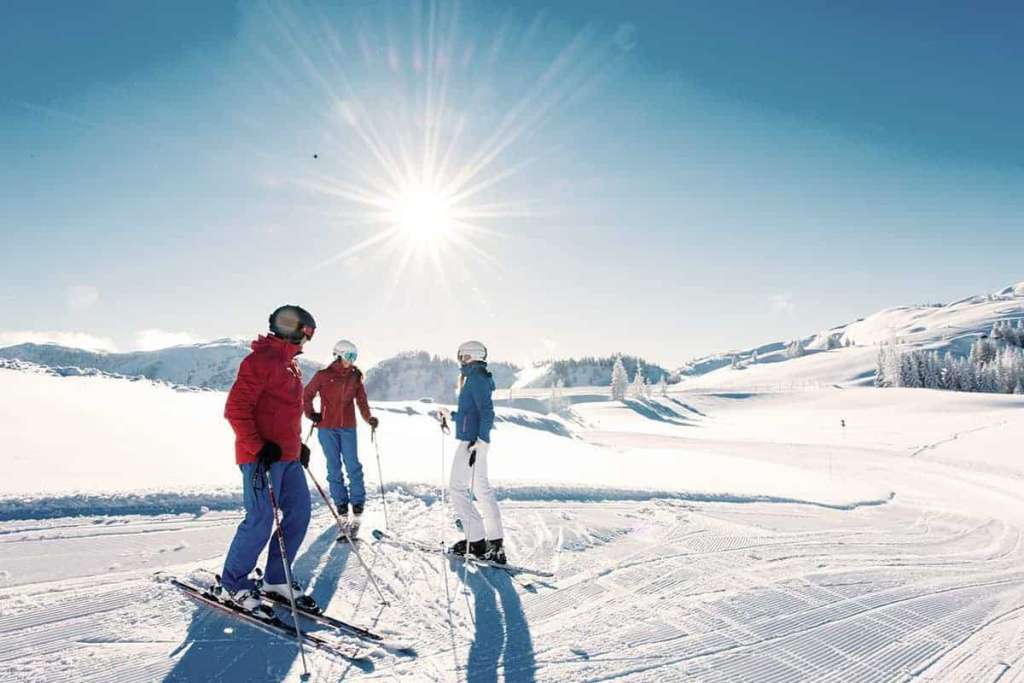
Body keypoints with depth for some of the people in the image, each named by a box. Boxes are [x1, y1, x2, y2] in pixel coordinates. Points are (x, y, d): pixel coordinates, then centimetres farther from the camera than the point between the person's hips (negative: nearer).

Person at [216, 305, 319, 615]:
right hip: (262, 457, -10)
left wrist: (298, 444, 19)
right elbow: (235, 409, -17)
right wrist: (258, 447, -21)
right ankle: (232, 585, 13)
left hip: (288, 456, 10)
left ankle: (276, 579, 23)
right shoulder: (260, 360, -13)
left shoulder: (290, 364, 18)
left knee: (299, 514, 9)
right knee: (260, 522, -6)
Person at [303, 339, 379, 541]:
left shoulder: (355, 378, 8)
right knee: (334, 469, 3)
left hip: (348, 428, 1)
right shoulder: (323, 375, 1)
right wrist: (311, 414, -1)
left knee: (353, 466, -6)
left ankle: (358, 508, 2)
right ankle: (342, 511, 10)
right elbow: (306, 395, 9)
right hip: (327, 428, -1)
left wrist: (369, 418, -11)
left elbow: (361, 400, 5)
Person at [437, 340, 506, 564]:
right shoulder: (476, 378, 17)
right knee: (482, 488, 13)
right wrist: (451, 416, 34)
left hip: (472, 441, -10)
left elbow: (487, 412, -22)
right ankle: (495, 540, 18)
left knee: (458, 488, -4)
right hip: (474, 440, 10)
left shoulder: (476, 378, -13)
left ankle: (476, 541, -2)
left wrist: (480, 439, -28)